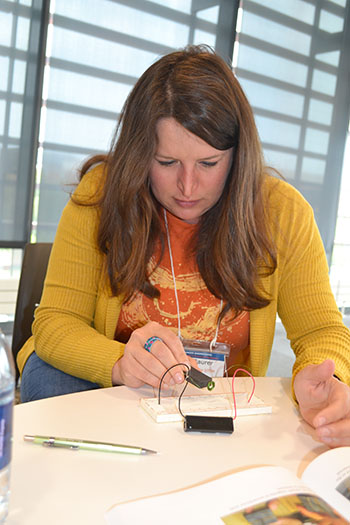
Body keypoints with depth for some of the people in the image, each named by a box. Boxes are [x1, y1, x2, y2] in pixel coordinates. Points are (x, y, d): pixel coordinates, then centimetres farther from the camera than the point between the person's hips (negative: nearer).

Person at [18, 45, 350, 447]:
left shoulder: (282, 211, -11)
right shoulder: (100, 194, -14)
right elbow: (54, 322, -14)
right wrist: (120, 363, -36)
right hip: (107, 385, 0)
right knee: (48, 377, -29)